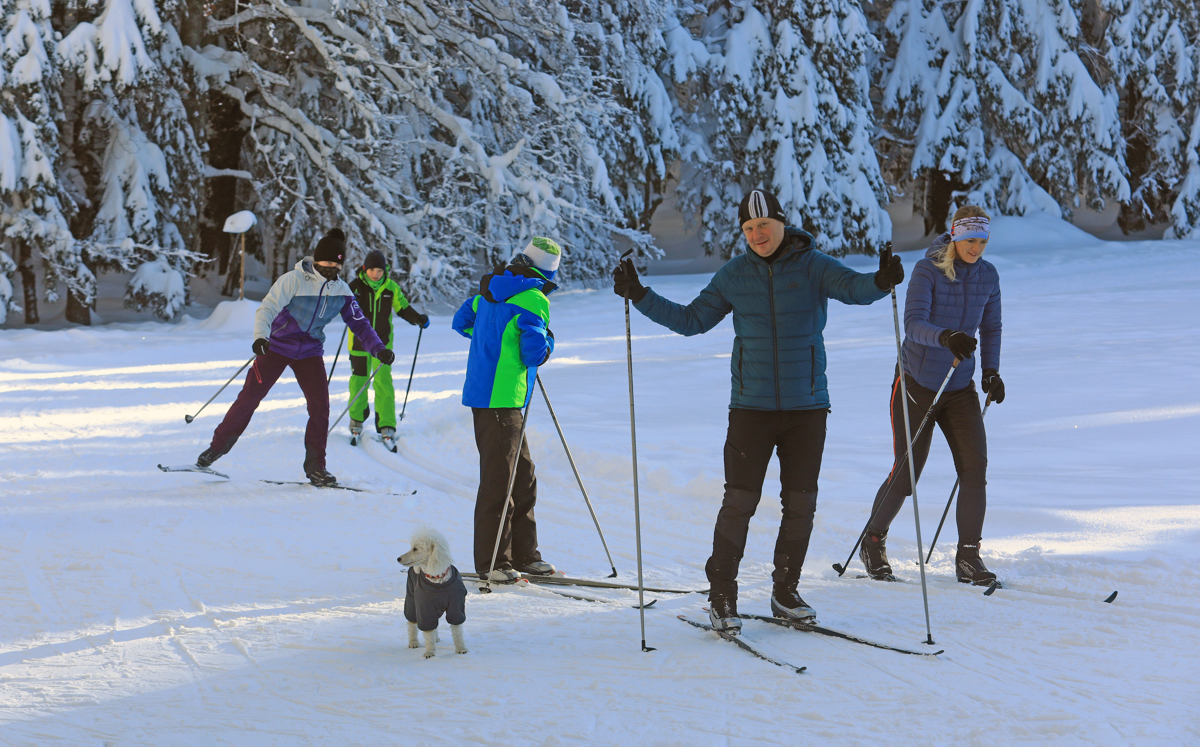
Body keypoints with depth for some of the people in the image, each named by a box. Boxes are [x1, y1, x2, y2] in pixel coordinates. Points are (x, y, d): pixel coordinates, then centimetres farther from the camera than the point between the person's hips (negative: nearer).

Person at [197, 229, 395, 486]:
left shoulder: (341, 291, -2)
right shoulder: (293, 280, -17)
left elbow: (359, 323, 4)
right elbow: (267, 309, -22)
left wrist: (379, 349, -8)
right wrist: (260, 337, -39)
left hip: (309, 352, 4)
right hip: (276, 346, -3)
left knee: (320, 406, -9)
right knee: (249, 398, -5)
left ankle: (315, 467, 2)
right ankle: (217, 446, 10)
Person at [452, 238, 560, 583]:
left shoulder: (490, 290, 13)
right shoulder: (533, 299, -13)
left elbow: (461, 322, 26)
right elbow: (534, 353, -19)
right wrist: (546, 340, 2)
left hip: (483, 394, 9)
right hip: (502, 399, -9)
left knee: (522, 475, 15)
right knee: (499, 481, -4)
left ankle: (523, 554, 21)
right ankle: (492, 562, 0)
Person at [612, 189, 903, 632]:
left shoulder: (812, 266, -2)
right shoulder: (735, 275, 5)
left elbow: (853, 288, -19)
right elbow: (691, 320, 10)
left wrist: (880, 282, -42)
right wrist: (640, 297, 2)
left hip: (807, 405, 0)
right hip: (752, 406, 0)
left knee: (800, 503, 5)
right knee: (740, 500, -5)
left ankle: (785, 592, 20)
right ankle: (721, 596, 4)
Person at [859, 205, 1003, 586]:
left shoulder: (988, 275, 1)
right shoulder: (927, 270, -14)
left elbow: (991, 328, 14)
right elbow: (912, 323, -26)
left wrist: (991, 372, 0)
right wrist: (945, 337, -45)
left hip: (960, 388, 4)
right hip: (917, 384, -4)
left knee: (975, 467, -10)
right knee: (905, 473, -2)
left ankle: (968, 557, -2)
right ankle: (873, 544, 21)